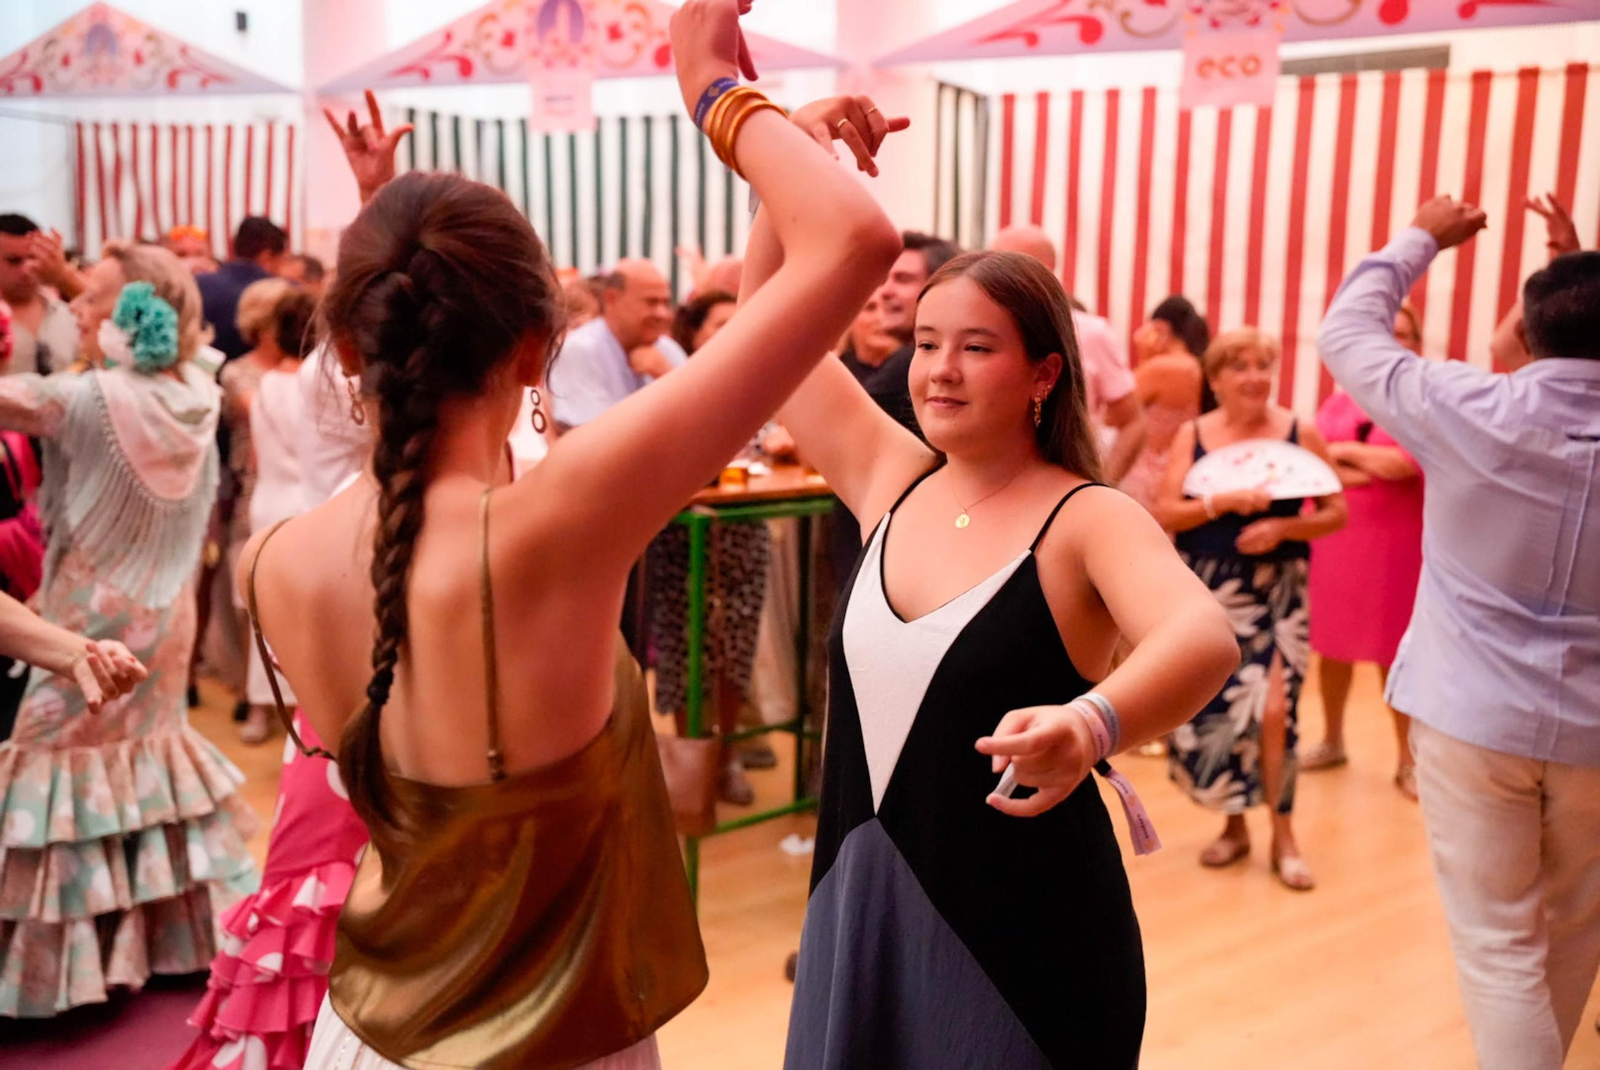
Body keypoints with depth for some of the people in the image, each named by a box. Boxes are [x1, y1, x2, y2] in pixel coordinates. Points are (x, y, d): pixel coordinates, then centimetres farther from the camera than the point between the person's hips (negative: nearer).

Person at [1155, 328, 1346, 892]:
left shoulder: (1300, 433, -2)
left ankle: (1283, 837, 6)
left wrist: (1282, 528, -16)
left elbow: (1337, 511, 0)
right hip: (1205, 590, 2)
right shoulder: (1192, 435, 2)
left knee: (1272, 709, -12)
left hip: (1274, 591, -2)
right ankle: (1234, 825, 25)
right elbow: (1164, 514, -5)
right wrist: (1221, 503, -20)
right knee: (1209, 710, 5)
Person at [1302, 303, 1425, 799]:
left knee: (1395, 652, 0)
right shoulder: (1338, 401, 10)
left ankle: (1408, 760, 12)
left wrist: (1346, 451, -5)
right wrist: (1370, 471, -15)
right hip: (1334, 536, 4)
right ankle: (1332, 741, 28)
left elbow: (1405, 464, -18)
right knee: (1333, 644, 11)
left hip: (1395, 541, -4)